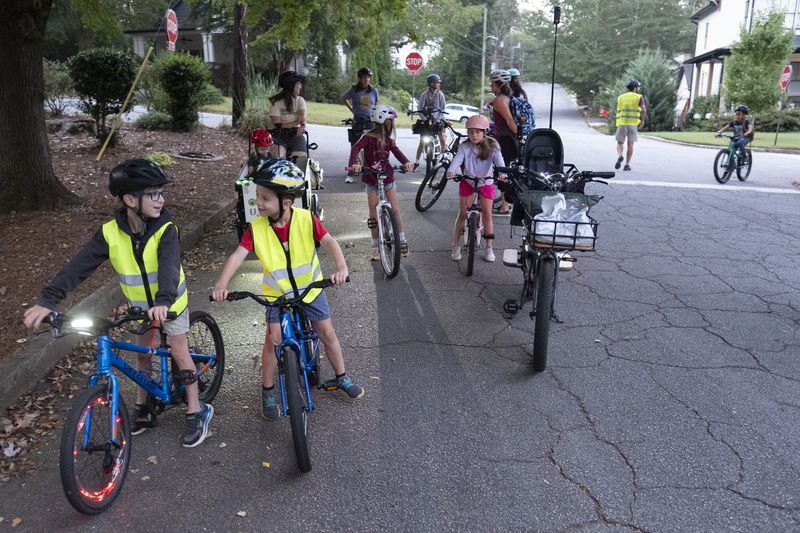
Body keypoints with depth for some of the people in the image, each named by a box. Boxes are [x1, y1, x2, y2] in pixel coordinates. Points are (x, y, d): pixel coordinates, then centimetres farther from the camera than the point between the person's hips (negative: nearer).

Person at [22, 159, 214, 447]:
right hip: (140, 304, 3)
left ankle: (196, 412, 14)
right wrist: (48, 300, -35)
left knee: (179, 352, 1)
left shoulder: (165, 230, -26)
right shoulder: (110, 232, -19)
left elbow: (169, 266, -42)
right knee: (142, 354, 16)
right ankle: (143, 410, 33)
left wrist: (163, 301, -59)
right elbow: (79, 265, -24)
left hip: (170, 302, -3)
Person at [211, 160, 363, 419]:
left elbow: (329, 242, -20)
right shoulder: (256, 228, -18)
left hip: (310, 288, 0)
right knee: (273, 339, -5)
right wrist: (221, 285, -40)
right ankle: (268, 392, 14)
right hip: (277, 294, 0)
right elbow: (238, 255, -25)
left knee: (327, 333, 8)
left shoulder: (306, 219, -19)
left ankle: (342, 378, 30)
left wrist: (341, 267, -38)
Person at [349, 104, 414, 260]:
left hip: (387, 177, 3)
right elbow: (356, 148, -27)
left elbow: (396, 151, -11)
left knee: (395, 209, -2)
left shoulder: (388, 140, 1)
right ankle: (375, 246, 13)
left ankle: (402, 240, 13)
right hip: (371, 179, -3)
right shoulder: (368, 137, -13)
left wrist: (406, 161, -32)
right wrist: (354, 163, -47)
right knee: (373, 213, 1)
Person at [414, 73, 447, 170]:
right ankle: (416, 162, 3)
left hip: (438, 119, 1)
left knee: (442, 139, -5)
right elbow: (420, 108, -6)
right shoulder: (424, 94, -7)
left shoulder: (440, 94, -2)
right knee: (422, 141, -3)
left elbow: (442, 108, -2)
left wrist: (440, 119, -14)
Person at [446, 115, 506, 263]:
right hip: (467, 181, 0)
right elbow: (457, 159, -29)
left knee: (487, 214, -1)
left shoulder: (491, 146, -15)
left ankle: (488, 248, 13)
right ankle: (456, 246, 12)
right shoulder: (465, 146, -14)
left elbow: (499, 159, -28)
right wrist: (451, 171, -50)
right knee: (462, 213, 1)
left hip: (486, 183, 0)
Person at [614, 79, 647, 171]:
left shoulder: (620, 97, 11)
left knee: (620, 143, 10)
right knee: (630, 144, 6)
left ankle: (619, 156, -20)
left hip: (622, 123, 1)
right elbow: (644, 110, -9)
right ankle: (627, 164, 2)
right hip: (633, 123, -1)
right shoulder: (639, 97, 1)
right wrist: (642, 121, 3)